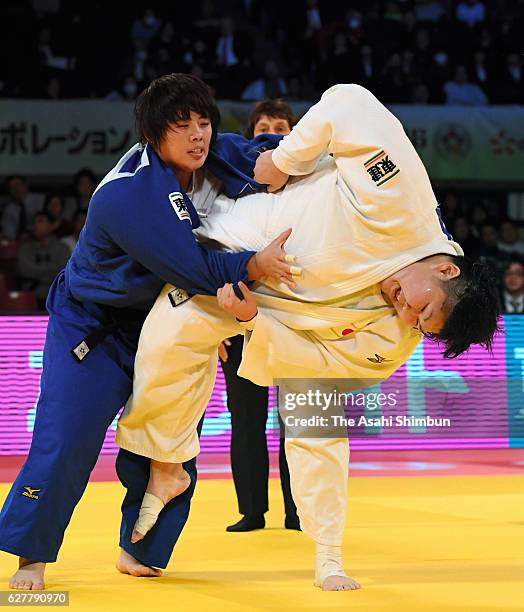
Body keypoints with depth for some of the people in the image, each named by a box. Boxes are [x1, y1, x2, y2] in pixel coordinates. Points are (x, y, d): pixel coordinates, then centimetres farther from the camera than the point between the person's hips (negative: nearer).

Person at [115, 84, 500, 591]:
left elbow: (311, 360, -17)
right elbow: (349, 102, -30)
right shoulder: (403, 197, -35)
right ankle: (165, 468, -2)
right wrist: (283, 162, -27)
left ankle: (329, 560, 12)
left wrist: (253, 320, -29)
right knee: (171, 339, -22)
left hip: (301, 315, 2)